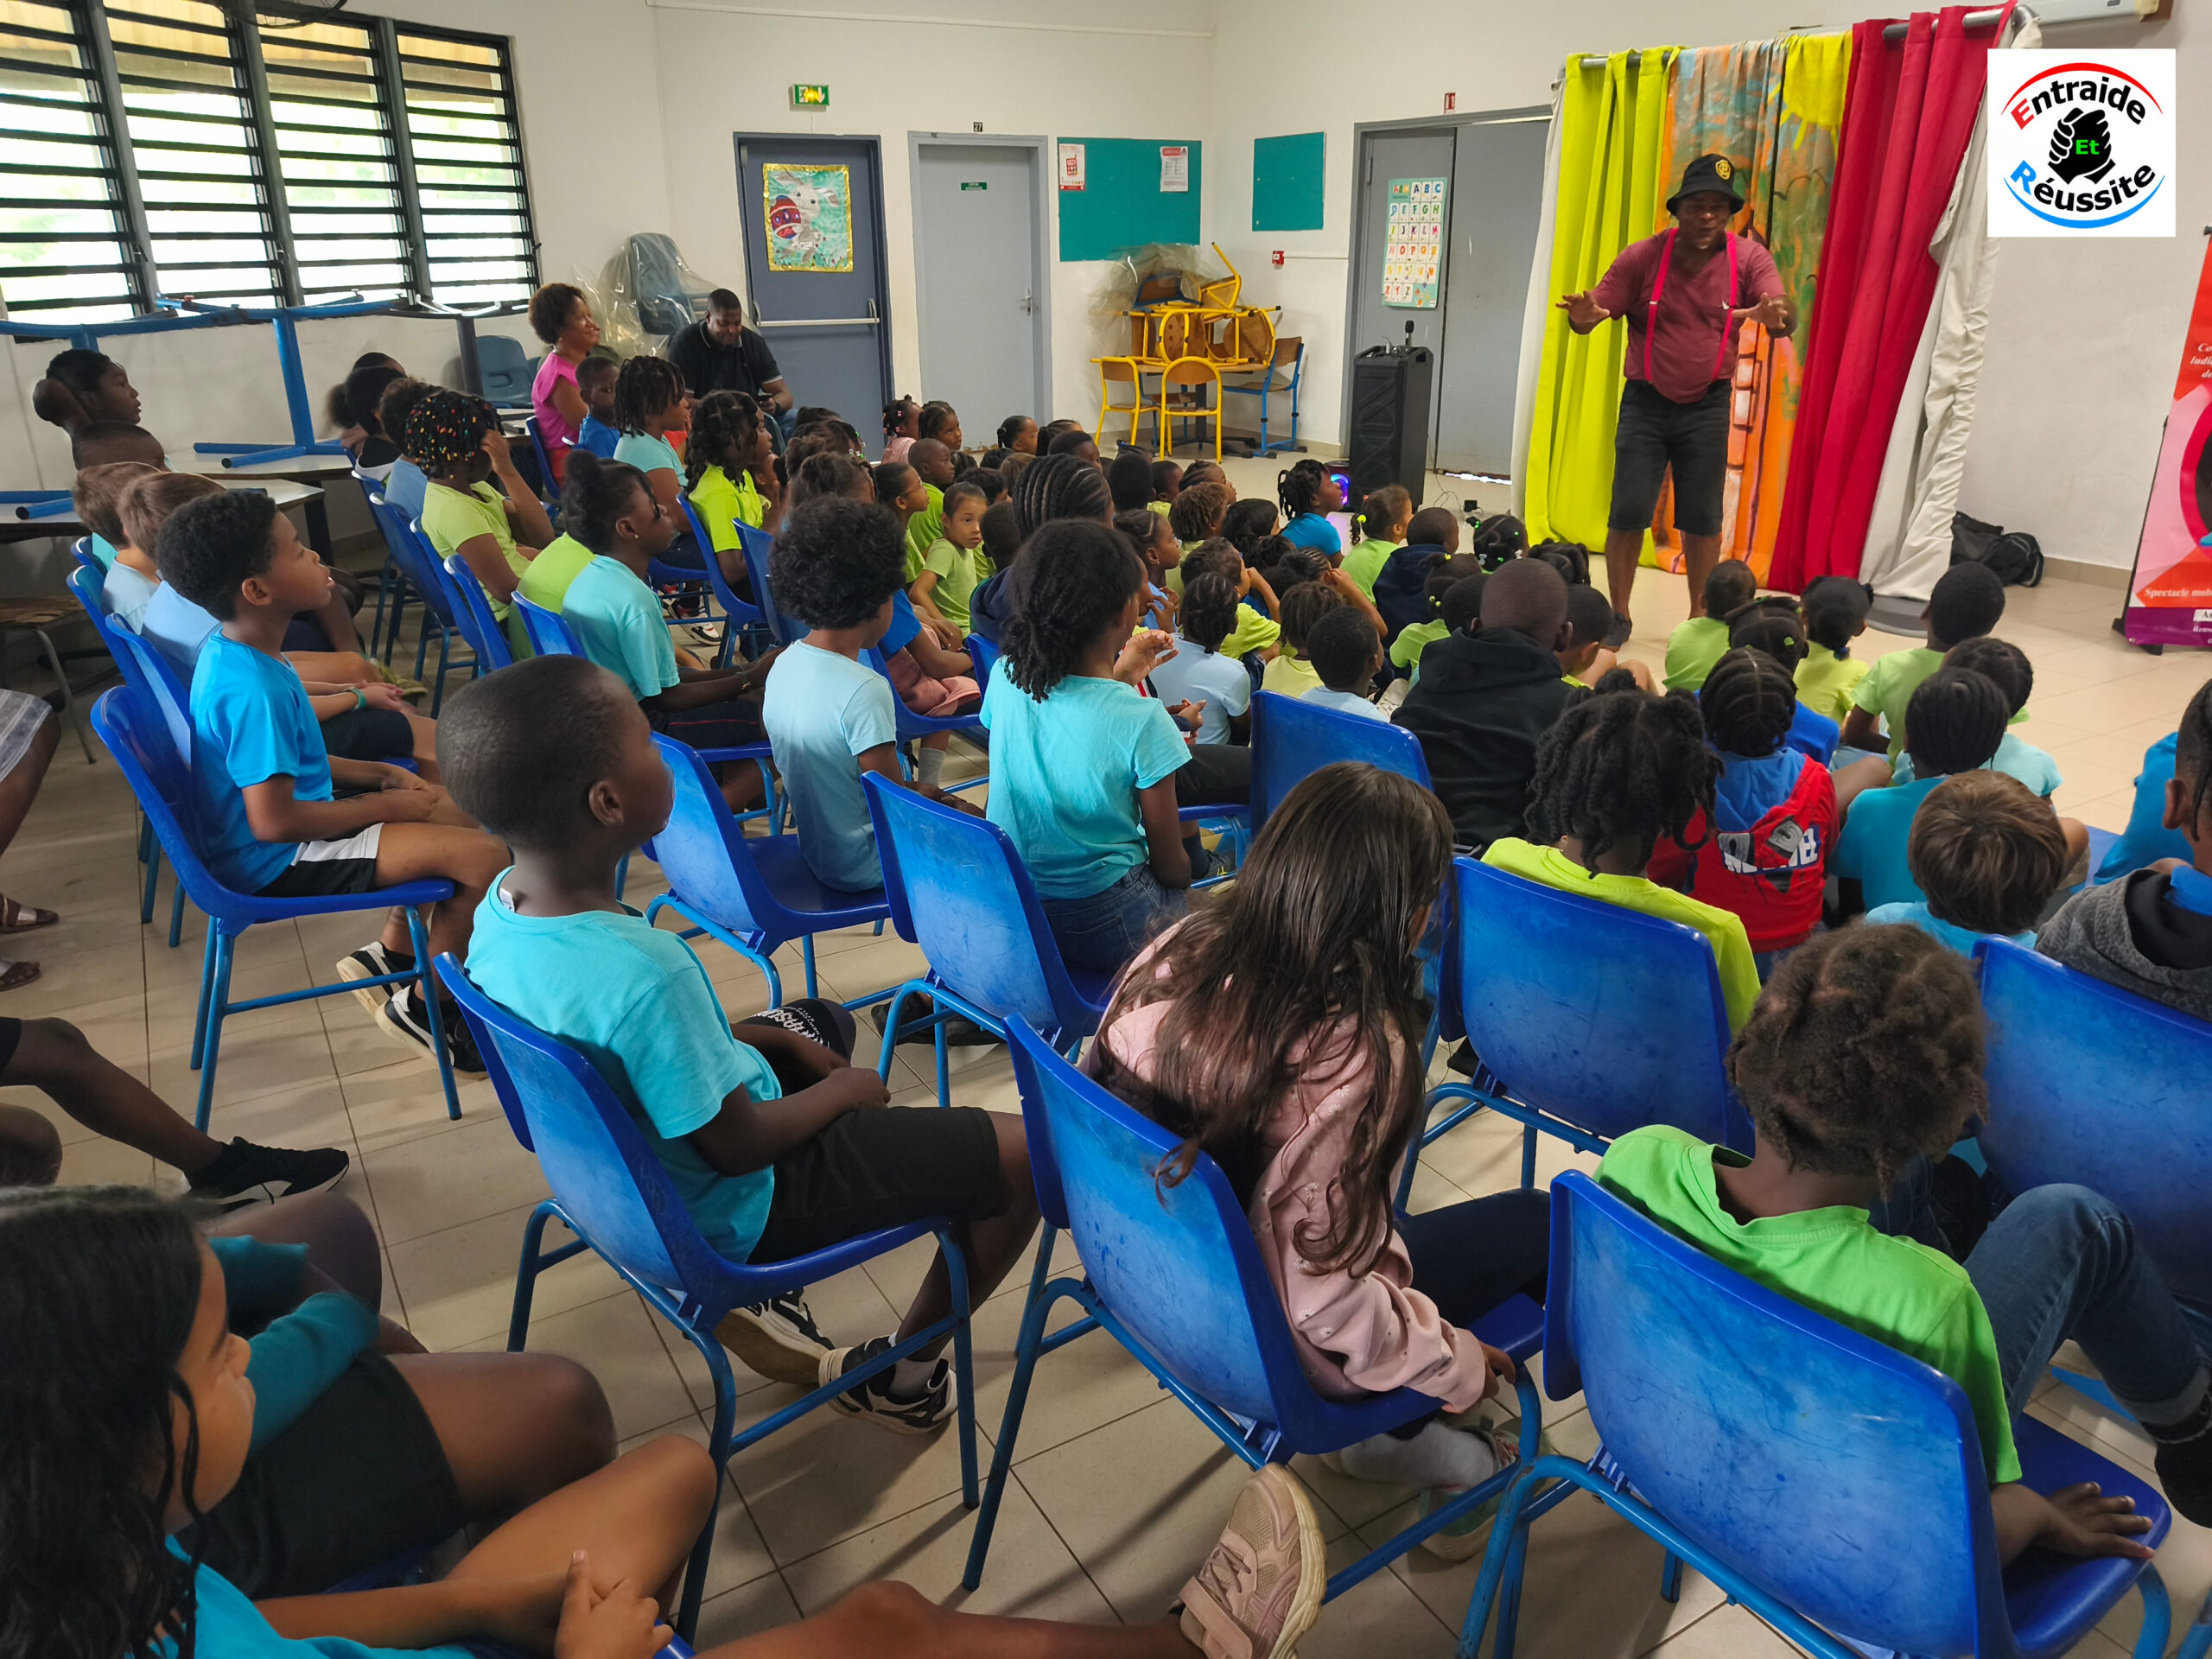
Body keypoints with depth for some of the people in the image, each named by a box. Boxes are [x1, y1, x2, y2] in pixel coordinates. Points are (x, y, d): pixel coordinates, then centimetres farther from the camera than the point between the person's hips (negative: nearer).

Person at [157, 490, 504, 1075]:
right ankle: (422, 1009, 1)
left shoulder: (230, 651, 3)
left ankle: (392, 952, 24)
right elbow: (273, 821, -29)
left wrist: (378, 775, 6)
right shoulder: (253, 691, -29)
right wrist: (385, 806, -16)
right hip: (277, 860, -10)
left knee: (455, 813, 17)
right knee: (480, 856, -19)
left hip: (293, 817, 10)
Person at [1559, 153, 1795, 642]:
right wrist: (1583, 316, -31)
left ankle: (1700, 616, 18)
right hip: (1645, 401, 0)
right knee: (1628, 513, -3)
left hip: (1708, 405, 1)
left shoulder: (1749, 258, -4)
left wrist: (1777, 315, -42)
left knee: (1702, 519, 4)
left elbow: (1785, 316, -16)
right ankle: (1618, 614, 10)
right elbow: (1596, 310, -5)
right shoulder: (1642, 257, -5)